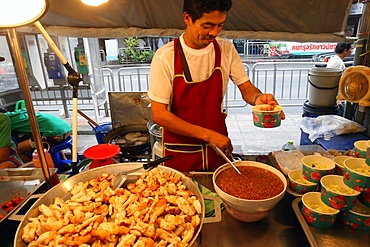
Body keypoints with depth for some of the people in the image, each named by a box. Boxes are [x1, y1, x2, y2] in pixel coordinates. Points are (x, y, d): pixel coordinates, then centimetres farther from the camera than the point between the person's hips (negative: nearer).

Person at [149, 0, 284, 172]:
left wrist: (258, 98, -23)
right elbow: (159, 115, -18)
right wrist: (208, 135, -22)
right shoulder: (165, 57, -17)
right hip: (179, 152, -3)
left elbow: (246, 88, 1)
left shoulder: (226, 49, -6)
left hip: (219, 147, 3)